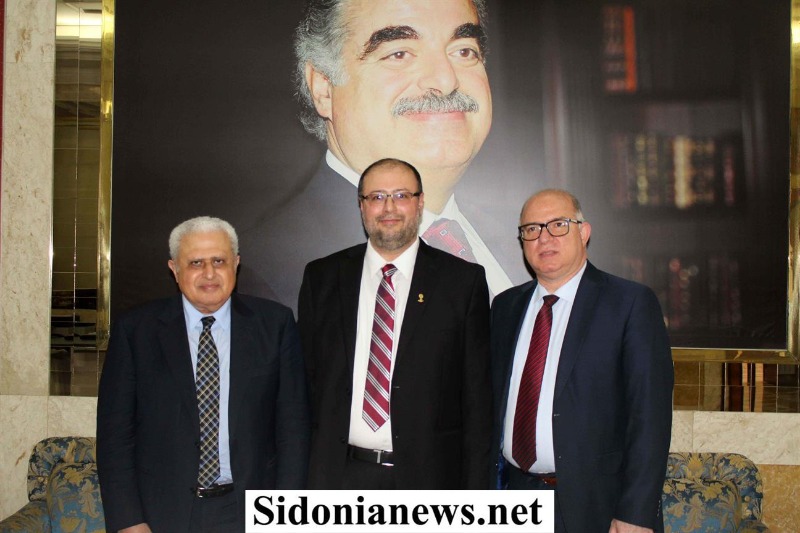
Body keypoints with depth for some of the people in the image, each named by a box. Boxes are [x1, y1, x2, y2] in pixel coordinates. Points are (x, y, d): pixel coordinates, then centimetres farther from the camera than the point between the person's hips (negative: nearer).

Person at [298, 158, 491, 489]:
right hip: (338, 475, 2)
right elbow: (307, 377, 8)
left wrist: (474, 490, -4)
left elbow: (477, 395, -1)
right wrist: (297, 468, 4)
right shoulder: (321, 278, 6)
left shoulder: (464, 281, 0)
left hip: (427, 474, -1)